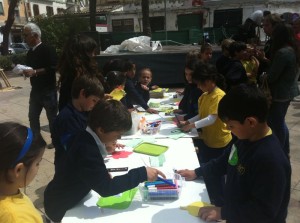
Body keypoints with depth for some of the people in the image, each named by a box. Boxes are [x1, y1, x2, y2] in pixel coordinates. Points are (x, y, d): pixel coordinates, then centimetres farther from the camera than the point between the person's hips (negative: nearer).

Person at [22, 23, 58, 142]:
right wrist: (25, 71, 1)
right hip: (35, 90, 8)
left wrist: (35, 72, -26)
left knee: (52, 116, 4)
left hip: (48, 90, -8)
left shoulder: (48, 50, -12)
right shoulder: (30, 52, 13)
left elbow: (52, 68, -21)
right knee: (33, 116, 14)